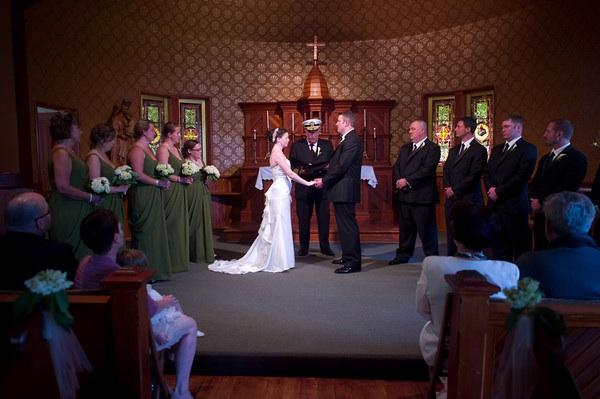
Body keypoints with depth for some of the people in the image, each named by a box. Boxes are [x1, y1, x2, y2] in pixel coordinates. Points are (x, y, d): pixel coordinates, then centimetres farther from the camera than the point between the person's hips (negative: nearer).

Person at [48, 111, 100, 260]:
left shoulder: (69, 152, 14)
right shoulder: (61, 153, -14)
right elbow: (63, 187, -21)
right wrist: (91, 197, -13)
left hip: (77, 212, 9)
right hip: (67, 213, -9)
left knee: (79, 253, 12)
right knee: (72, 256, -2)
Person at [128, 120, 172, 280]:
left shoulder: (147, 148, 17)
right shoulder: (137, 149, -12)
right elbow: (139, 175, -21)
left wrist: (163, 181, 7)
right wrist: (158, 182, -14)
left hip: (152, 197, 10)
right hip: (143, 196, -10)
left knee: (154, 230, 11)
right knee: (145, 232, -3)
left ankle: (154, 268, 19)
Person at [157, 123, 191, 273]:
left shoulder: (176, 149, 16)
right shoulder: (163, 149, -10)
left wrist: (186, 177, 4)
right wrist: (180, 179, -16)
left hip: (179, 192, 9)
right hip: (170, 192, -9)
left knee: (179, 224, 11)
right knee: (171, 225, -4)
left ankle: (179, 259, 19)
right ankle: (170, 261, 4)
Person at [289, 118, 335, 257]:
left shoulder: (327, 145, 5)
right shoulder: (297, 146, 3)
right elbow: (293, 166, 0)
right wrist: (300, 171, -21)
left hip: (322, 187, 1)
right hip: (303, 188, 0)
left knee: (324, 218, 7)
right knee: (303, 219, 6)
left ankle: (325, 246, 18)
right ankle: (303, 247, 18)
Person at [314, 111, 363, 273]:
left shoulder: (352, 141, -16)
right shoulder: (347, 140, 16)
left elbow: (341, 166, -21)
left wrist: (324, 181, -13)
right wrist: (325, 179, 8)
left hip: (345, 191, -10)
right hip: (341, 190, 10)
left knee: (348, 225, -5)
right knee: (344, 225, 17)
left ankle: (353, 262, 1)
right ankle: (348, 257, 28)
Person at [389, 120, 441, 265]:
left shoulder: (432, 148, -6)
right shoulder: (404, 148, 18)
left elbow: (427, 170, -17)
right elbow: (396, 166, 13)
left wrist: (407, 181, -16)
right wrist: (398, 181, -7)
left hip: (422, 196, -7)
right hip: (404, 194, 7)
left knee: (426, 228, 0)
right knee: (405, 227, 14)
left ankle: (432, 257, 12)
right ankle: (403, 254, 25)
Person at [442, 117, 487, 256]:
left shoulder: (479, 150, -6)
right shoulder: (454, 150, 18)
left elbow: (473, 176, -13)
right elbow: (446, 171, 13)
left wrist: (454, 190, -10)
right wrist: (447, 188, -4)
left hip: (468, 199, -7)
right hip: (451, 199, 7)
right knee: (451, 235, 9)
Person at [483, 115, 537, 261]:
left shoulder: (528, 149, -3)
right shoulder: (497, 149, 19)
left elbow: (521, 176, -13)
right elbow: (486, 172, 13)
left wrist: (499, 191, -12)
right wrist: (491, 188, -5)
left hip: (515, 205, -6)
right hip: (495, 204, 6)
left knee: (520, 245, 0)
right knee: (498, 244, 10)